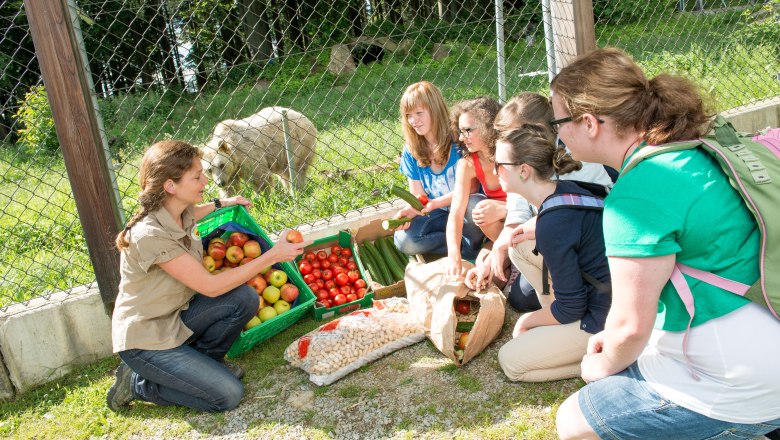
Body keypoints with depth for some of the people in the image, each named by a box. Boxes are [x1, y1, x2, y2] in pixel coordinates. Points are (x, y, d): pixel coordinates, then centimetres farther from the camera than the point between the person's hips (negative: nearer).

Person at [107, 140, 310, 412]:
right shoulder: (150, 236, -31)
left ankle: (203, 359, 8)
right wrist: (273, 256, -26)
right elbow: (211, 287, -27)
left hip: (175, 316, 8)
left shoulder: (181, 211, -6)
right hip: (145, 340, -8)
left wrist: (221, 204, 21)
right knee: (228, 395, -12)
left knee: (245, 298, -15)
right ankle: (137, 383, 3)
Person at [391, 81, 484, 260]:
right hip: (440, 216, 4)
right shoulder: (411, 151, 0)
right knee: (403, 240, -21)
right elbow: (418, 198, 2)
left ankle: (473, 241, -7)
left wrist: (434, 203, -28)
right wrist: (408, 211, -21)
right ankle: (469, 246, -16)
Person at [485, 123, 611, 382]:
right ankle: (554, 327, 11)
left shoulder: (552, 224, -28)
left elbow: (571, 307, -20)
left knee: (511, 362, 3)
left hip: (606, 319, -9)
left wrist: (528, 321, -2)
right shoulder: (564, 190, -2)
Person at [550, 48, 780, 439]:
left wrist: (601, 367, 0)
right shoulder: (688, 155, 2)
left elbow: (631, 325, -21)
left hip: (734, 389, -9)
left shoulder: (637, 196, -26)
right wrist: (613, 339, 14)